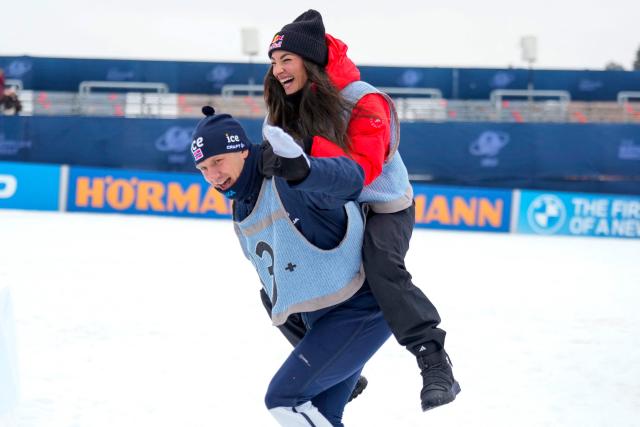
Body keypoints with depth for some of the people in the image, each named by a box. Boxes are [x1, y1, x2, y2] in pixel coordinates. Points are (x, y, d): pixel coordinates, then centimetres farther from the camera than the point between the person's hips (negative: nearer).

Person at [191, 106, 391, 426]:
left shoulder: (289, 182, -22)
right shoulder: (241, 210, 7)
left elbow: (349, 179, -44)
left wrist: (302, 170, -62)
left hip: (359, 312, -10)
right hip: (322, 319, 10)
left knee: (284, 398, -13)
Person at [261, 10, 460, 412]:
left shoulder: (362, 102, -20)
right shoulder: (285, 110, 1)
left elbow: (363, 169, -30)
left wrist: (309, 148, -39)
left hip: (383, 209, -7)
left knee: (381, 266, -37)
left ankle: (434, 361, -34)